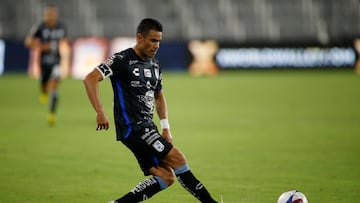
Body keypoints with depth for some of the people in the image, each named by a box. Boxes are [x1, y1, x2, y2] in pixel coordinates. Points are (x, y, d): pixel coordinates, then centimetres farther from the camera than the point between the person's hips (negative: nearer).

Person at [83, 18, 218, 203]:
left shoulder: (154, 64, 15)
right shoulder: (122, 60, -10)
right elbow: (90, 79, -18)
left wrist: (165, 128, 17)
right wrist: (100, 112, -27)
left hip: (147, 128, 9)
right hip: (132, 127, -9)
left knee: (166, 176, -3)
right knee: (177, 158, -14)